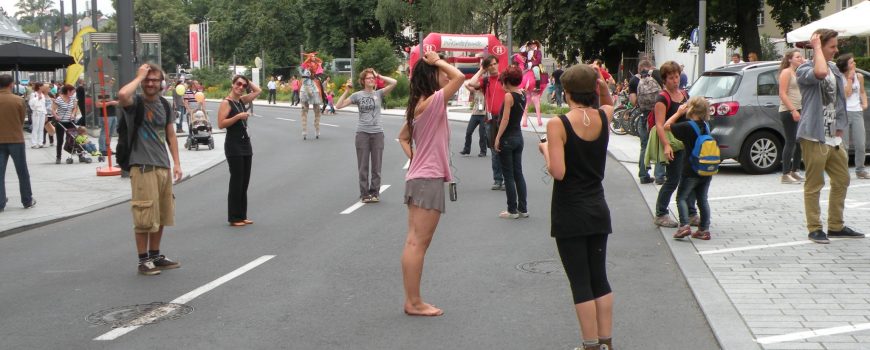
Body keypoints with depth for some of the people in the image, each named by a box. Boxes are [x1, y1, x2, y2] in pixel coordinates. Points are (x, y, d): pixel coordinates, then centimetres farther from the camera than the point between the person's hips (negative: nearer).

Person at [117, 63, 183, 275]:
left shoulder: (163, 104, 13)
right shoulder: (135, 102, -7)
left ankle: (156, 256, 26)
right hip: (143, 167, -7)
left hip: (163, 167, 7)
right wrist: (139, 77, -18)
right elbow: (122, 95, -32)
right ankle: (143, 260, 6)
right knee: (145, 217, -4)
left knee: (161, 216, 13)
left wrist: (176, 163, 11)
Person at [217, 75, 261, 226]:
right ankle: (233, 218, 1)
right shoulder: (226, 103, -9)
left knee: (244, 182, 10)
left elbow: (257, 91, 17)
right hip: (233, 144, -8)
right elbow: (221, 124, -17)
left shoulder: (241, 101, 11)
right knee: (236, 182, -6)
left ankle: (242, 215, 17)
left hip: (245, 143, 8)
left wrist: (247, 81, 10)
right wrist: (238, 117, -21)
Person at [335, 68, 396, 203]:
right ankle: (364, 194, 12)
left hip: (377, 133, 0)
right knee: (363, 166, 4)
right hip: (362, 133, 0)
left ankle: (374, 193, 16)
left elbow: (393, 82, -11)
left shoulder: (379, 93, 3)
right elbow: (339, 106, -1)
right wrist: (347, 90, -6)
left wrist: (379, 76, -4)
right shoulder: (357, 95, 3)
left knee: (376, 166, 6)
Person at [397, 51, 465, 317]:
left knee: (414, 242, 11)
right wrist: (437, 60, -10)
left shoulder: (418, 105, 14)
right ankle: (414, 302, -1)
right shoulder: (432, 102, -15)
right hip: (429, 180, -10)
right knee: (418, 243, -5)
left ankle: (411, 300, 17)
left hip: (418, 177, 10)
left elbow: (403, 137, 25)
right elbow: (460, 76, -24)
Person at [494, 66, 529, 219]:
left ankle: (512, 210, 3)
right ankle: (523, 208, 14)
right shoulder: (522, 96, 7)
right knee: (518, 173, 11)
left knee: (508, 175, -1)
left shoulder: (509, 96, -14)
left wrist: (498, 138, -15)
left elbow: (505, 119, -17)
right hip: (518, 136, 7)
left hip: (507, 138, -7)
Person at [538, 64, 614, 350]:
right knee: (600, 278, 14)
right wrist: (603, 88, 5)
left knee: (581, 283, 2)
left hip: (570, 214, -5)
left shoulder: (557, 125, -16)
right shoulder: (604, 117, 0)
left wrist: (545, 149, -4)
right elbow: (608, 103, 25)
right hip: (598, 210, 5)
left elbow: (558, 172, -22)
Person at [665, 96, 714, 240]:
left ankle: (684, 225, -11)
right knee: (702, 199, 13)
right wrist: (682, 114, 10)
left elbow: (667, 126, -6)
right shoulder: (705, 125, 4)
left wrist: (678, 113, 3)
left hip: (691, 171, -6)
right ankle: (704, 229, 12)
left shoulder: (687, 126, -15)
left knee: (681, 197, 4)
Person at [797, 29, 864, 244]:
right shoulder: (805, 69, -9)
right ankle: (814, 229, 6)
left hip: (834, 137, 8)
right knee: (814, 185, -2)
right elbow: (820, 72, -33)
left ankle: (836, 226, 24)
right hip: (814, 137, -8)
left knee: (841, 181, 13)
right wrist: (817, 47, -20)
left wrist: (840, 127, 12)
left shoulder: (835, 70, 16)